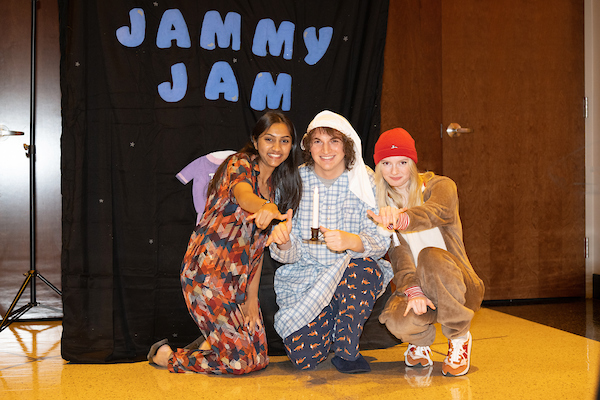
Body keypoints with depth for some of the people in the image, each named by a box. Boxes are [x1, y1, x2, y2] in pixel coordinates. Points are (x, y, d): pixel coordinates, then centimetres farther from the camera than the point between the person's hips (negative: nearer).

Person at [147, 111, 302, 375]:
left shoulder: (276, 185, 12)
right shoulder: (240, 164, -11)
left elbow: (258, 243, 11)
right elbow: (243, 195, -37)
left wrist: (252, 296, 4)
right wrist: (266, 208, -60)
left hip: (239, 278, 8)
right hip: (207, 271, -8)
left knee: (258, 358, 5)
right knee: (240, 360, -11)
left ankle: (209, 342, 30)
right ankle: (164, 355, 8)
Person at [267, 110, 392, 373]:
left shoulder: (365, 182, -5)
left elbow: (380, 242, -12)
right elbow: (289, 255, -5)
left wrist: (350, 241, -34)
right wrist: (282, 241, -30)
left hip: (356, 274, 0)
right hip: (306, 276, 0)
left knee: (362, 267, -36)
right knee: (304, 356, -20)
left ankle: (346, 351, -11)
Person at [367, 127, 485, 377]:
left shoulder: (440, 186, -6)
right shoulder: (380, 203, 4)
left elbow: (438, 211, -32)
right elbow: (398, 254, -8)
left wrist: (400, 219, -54)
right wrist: (413, 290, -27)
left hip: (458, 288, -1)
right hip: (415, 287, 2)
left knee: (430, 255, -35)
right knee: (399, 321, -33)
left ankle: (460, 338, -15)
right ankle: (421, 340, 6)